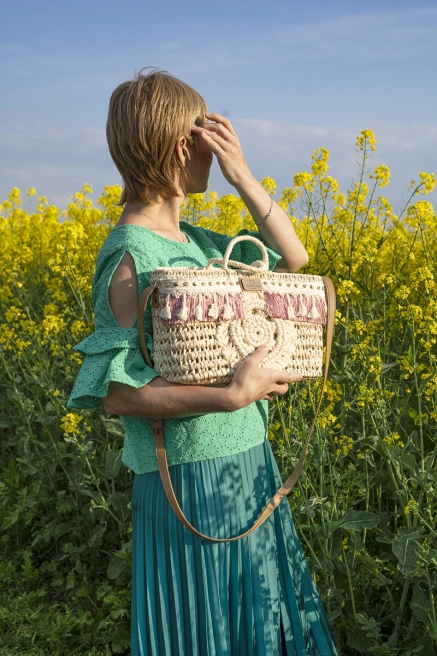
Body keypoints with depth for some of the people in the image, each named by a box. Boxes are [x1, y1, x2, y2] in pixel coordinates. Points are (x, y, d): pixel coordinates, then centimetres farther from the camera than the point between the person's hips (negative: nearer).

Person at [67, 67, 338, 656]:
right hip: (189, 483, -8)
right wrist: (232, 395, -28)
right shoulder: (132, 256, -18)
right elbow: (115, 392, -21)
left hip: (248, 466, 8)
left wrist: (243, 177, -2)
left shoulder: (197, 243, 6)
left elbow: (294, 258, 9)